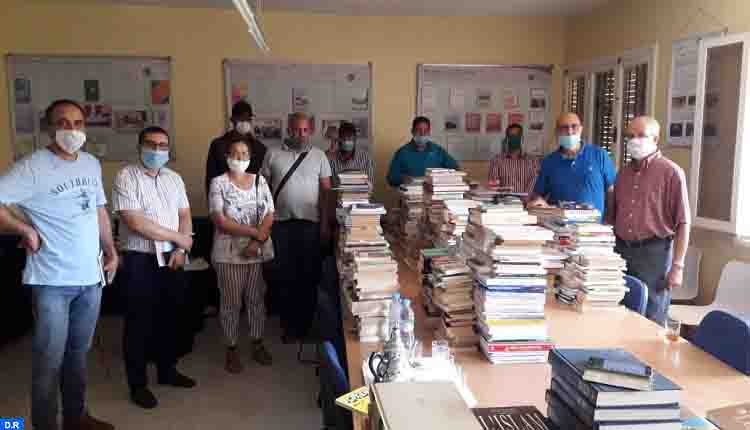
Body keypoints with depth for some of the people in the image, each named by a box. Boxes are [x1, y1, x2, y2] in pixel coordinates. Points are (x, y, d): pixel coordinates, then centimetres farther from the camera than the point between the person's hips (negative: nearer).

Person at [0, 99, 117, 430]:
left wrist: (111, 250, 15)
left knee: (79, 353, 19)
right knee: (49, 360, 2)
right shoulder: (32, 166, -13)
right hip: (53, 281, -6)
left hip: (91, 277, 6)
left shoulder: (92, 164, 8)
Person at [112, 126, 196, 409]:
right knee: (139, 323, 5)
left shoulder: (174, 179, 9)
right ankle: (138, 384, 18)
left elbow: (185, 215, 10)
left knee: (170, 318, 16)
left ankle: (167, 370, 33)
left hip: (172, 259, 6)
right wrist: (178, 237, -14)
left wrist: (180, 250, -6)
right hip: (140, 261, -6)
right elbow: (135, 223, -20)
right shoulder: (126, 177, -11)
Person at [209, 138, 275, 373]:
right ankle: (231, 349, 20)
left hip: (259, 252, 3)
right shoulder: (218, 183, -5)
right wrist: (256, 231, -17)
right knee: (231, 303, 7)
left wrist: (257, 242, -15)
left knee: (256, 299, 12)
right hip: (229, 253, -3)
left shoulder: (259, 181, 5)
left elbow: (269, 216, 0)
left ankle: (258, 343, 28)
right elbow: (221, 221, -14)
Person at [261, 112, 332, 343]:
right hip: (280, 223, 1)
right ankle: (289, 325, 19)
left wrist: (325, 223, -3)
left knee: (309, 276, 5)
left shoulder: (319, 156, 5)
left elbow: (326, 191, 4)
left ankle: (305, 324, 20)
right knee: (282, 276, 5)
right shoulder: (273, 155, 5)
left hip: (311, 223, 0)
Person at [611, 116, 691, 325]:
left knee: (651, 321, 3)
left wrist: (677, 266, -12)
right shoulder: (624, 172, 13)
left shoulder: (671, 172, -5)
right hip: (621, 251, 6)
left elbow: (683, 223, -8)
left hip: (654, 252, -5)